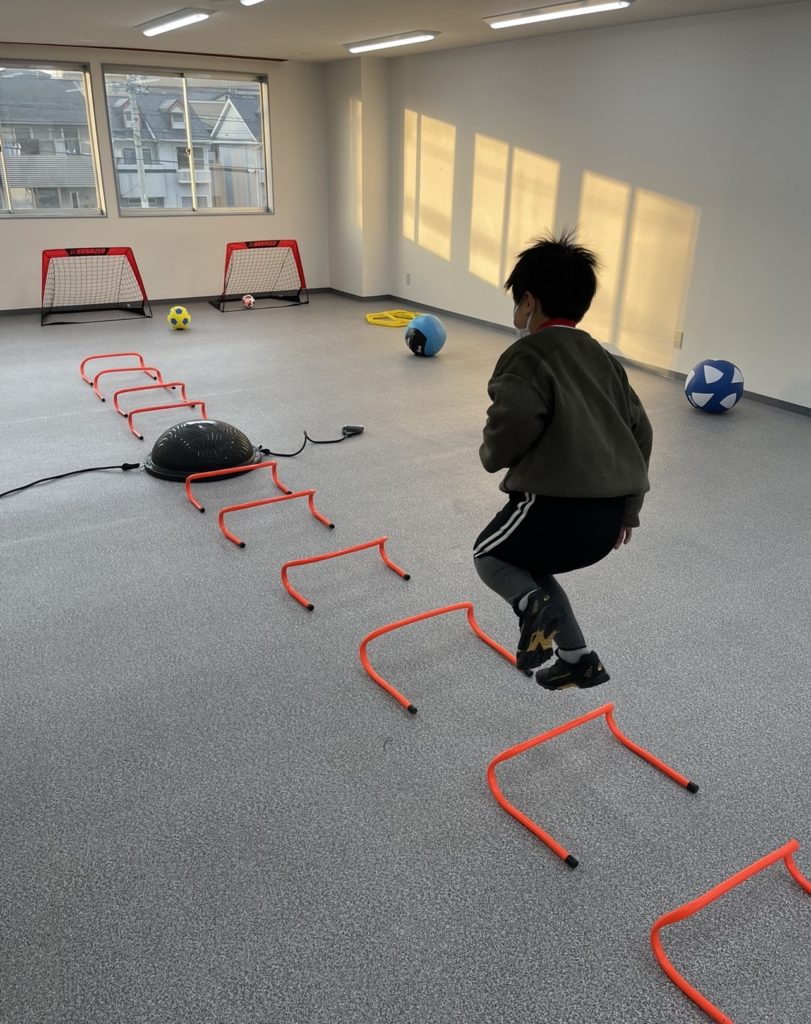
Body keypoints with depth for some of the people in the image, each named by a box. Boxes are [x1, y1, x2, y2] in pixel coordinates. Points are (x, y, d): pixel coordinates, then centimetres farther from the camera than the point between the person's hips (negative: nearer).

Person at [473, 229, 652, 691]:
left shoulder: (527, 354, -4)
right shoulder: (603, 358, 19)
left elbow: (514, 421, -23)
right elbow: (640, 431, 19)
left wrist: (492, 455, 1)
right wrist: (629, 507, 25)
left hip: (559, 503, -7)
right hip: (609, 513, 8)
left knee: (489, 554, 20)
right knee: (530, 565, 28)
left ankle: (535, 605, -9)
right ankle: (580, 659, 24)